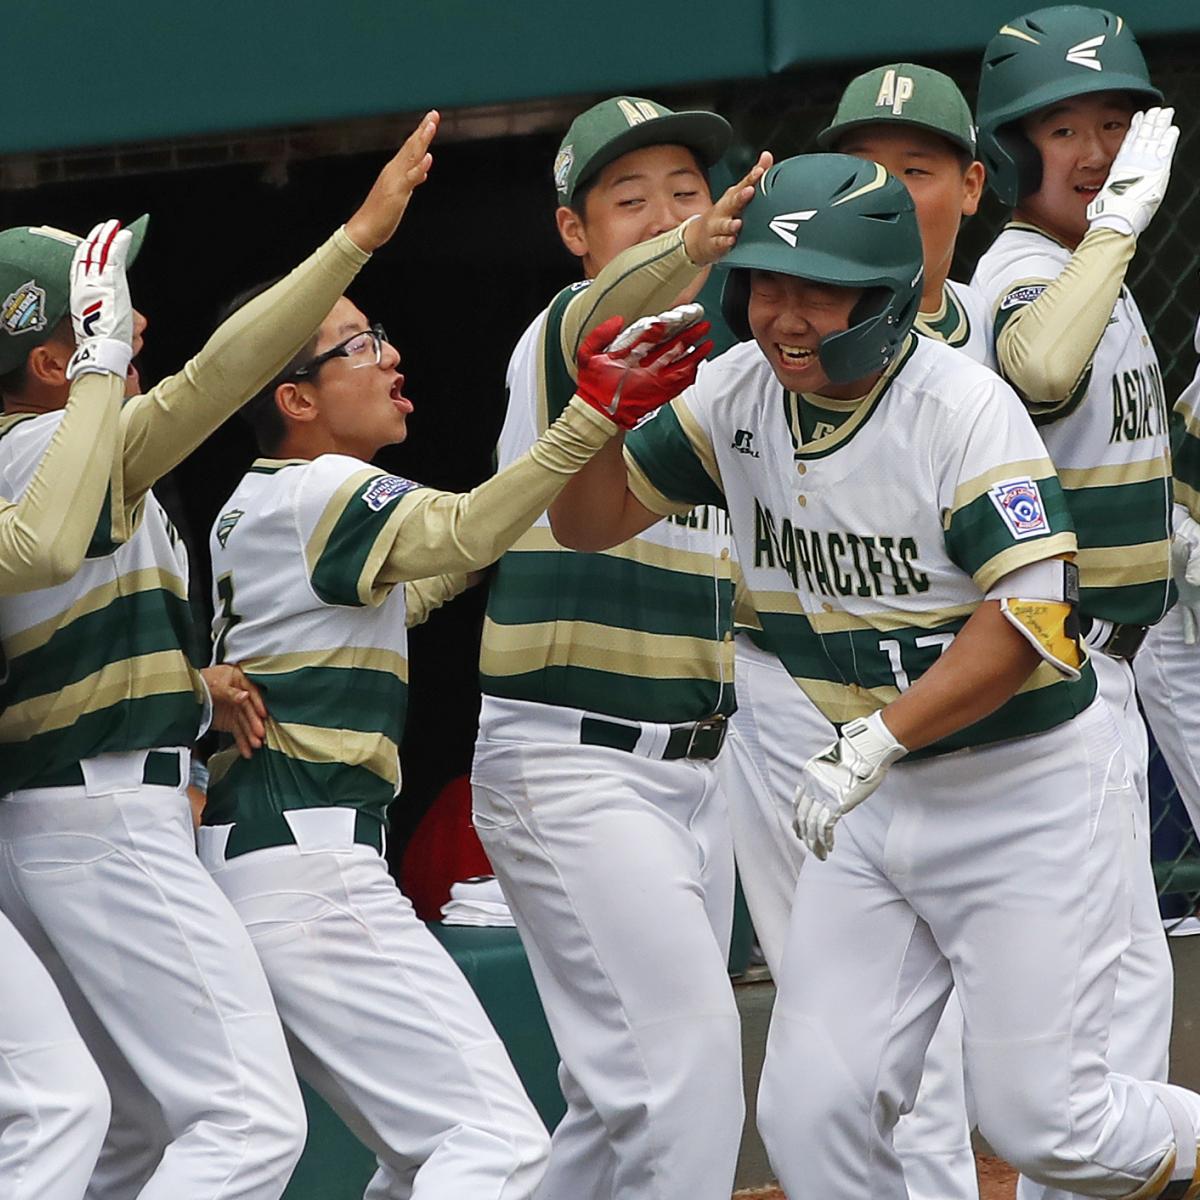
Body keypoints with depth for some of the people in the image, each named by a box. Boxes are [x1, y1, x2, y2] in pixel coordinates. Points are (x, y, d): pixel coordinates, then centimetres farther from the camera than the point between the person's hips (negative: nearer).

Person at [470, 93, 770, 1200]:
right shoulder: (564, 339, -9)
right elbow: (614, 312, -35)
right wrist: (698, 248, -55)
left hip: (694, 769, 9)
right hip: (573, 766, -9)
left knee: (628, 1095, 13)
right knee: (689, 1063, -18)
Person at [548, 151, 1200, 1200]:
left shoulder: (965, 407, -19)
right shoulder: (742, 392, 0)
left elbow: (1030, 619, -26)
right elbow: (594, 518, 8)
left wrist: (877, 739, -33)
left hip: (1026, 788, -6)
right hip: (878, 798, 6)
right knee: (812, 1115, -4)